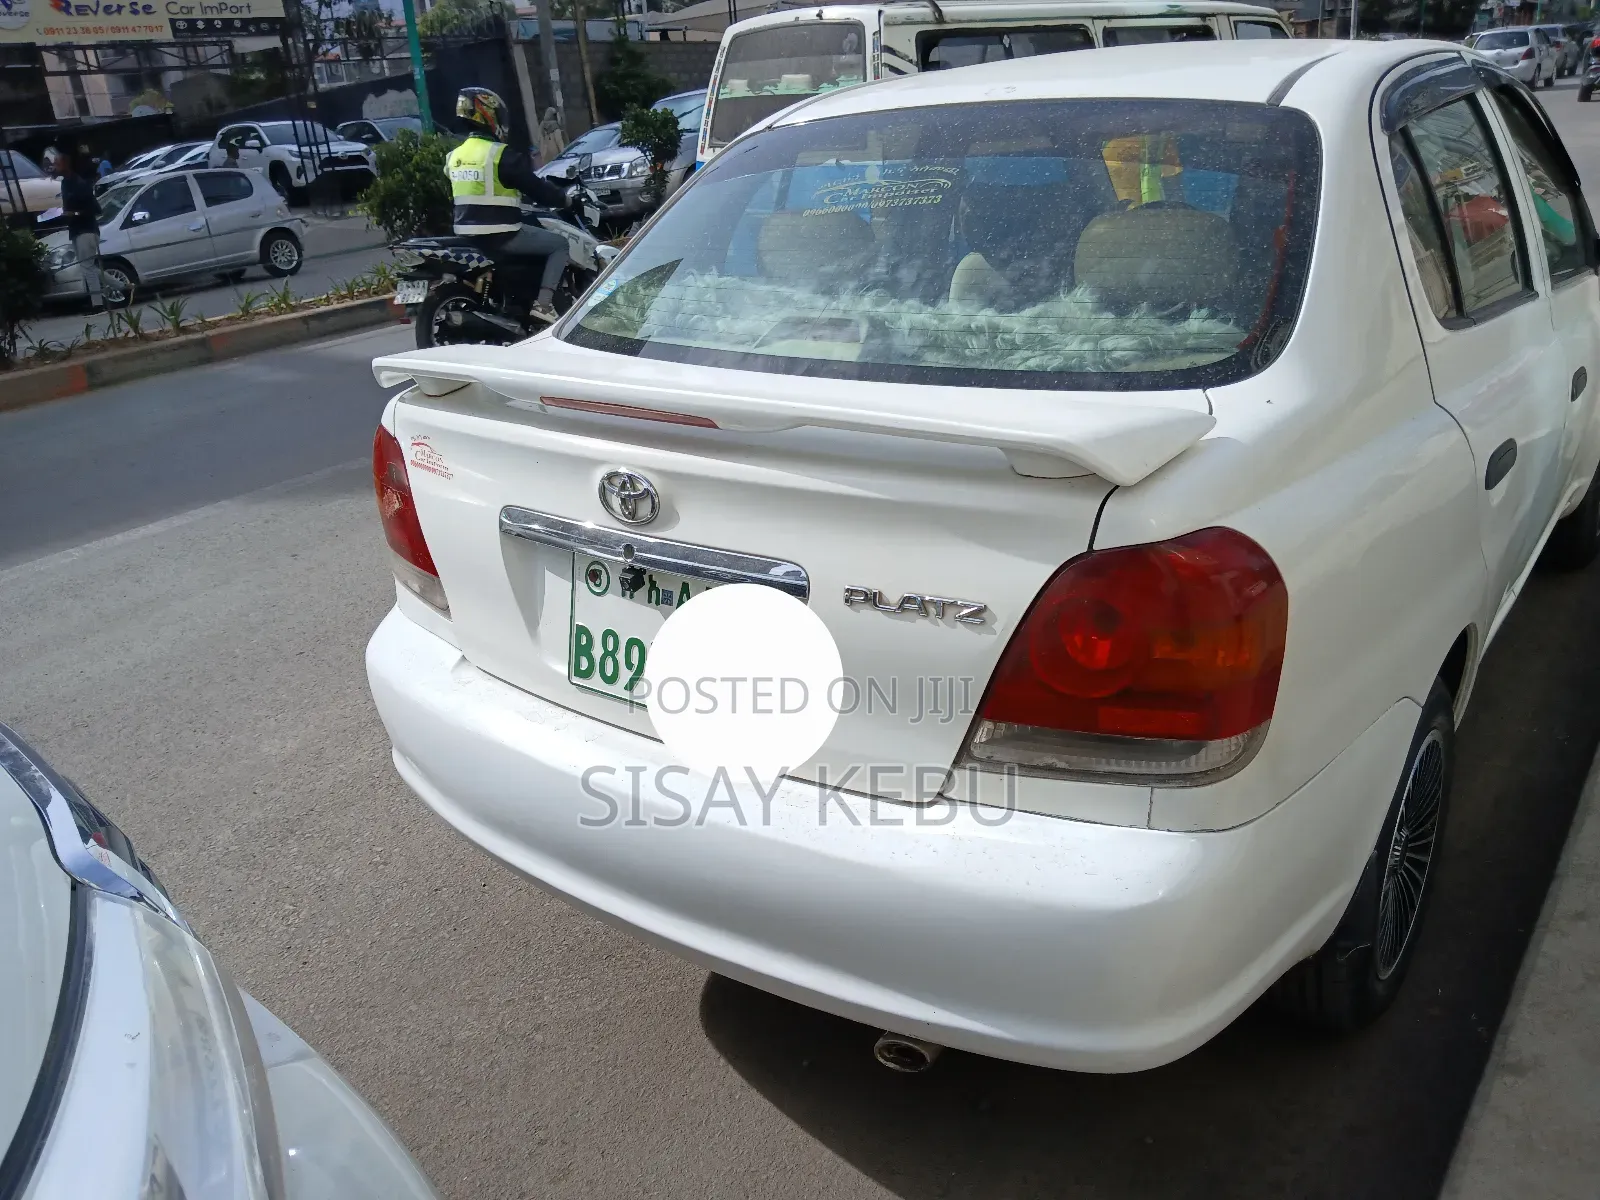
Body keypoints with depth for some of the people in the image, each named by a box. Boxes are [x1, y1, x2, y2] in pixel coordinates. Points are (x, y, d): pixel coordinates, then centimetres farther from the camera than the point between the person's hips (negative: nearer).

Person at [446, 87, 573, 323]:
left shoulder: (454, 157, 11)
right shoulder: (502, 155, -13)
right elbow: (535, 188, -11)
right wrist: (563, 199, 6)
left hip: (467, 233, 8)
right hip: (500, 234, -8)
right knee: (559, 244, 5)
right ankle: (544, 303, -9)